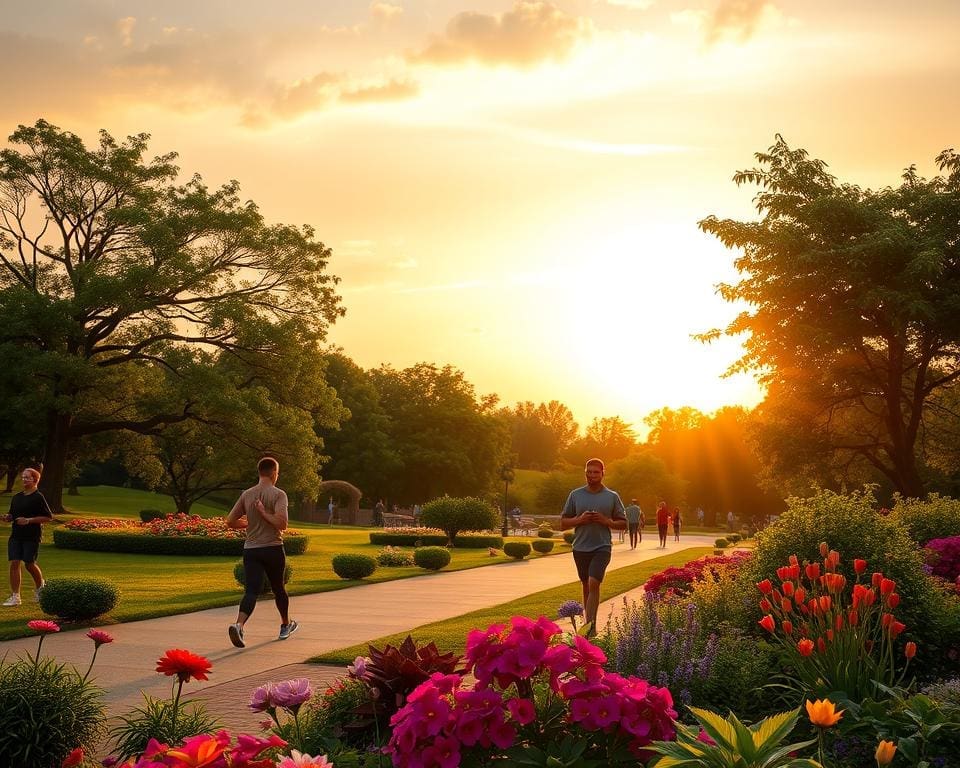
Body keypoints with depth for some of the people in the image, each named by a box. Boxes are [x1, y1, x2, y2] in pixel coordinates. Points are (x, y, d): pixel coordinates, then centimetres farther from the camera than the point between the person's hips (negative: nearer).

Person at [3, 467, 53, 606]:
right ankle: (15, 596, 0)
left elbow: (49, 517, -9)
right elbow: (12, 515, 22)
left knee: (29, 564, 1)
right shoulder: (17, 497, 12)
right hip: (16, 535, 5)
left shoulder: (38, 497, -7)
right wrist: (8, 518, -2)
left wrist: (29, 520, -18)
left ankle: (40, 587, 29)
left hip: (32, 536, -5)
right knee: (14, 563, -3)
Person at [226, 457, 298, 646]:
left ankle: (238, 625, -29)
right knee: (278, 588, 18)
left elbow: (230, 522, 7)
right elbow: (282, 524, -22)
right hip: (273, 548, -2)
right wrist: (264, 514, -8)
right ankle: (285, 625, 37)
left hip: (250, 549, 3)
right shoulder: (278, 494, -9)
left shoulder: (246, 494, 4)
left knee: (251, 591, -4)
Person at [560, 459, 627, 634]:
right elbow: (563, 524, 7)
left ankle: (590, 625, -17)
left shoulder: (612, 496, 2)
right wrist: (580, 519, -12)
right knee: (586, 586, 12)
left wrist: (606, 521, -11)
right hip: (580, 547, 3)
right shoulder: (575, 495, 4)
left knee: (594, 583, -17)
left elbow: (623, 523, 8)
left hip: (602, 547, -3)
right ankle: (589, 623, 25)